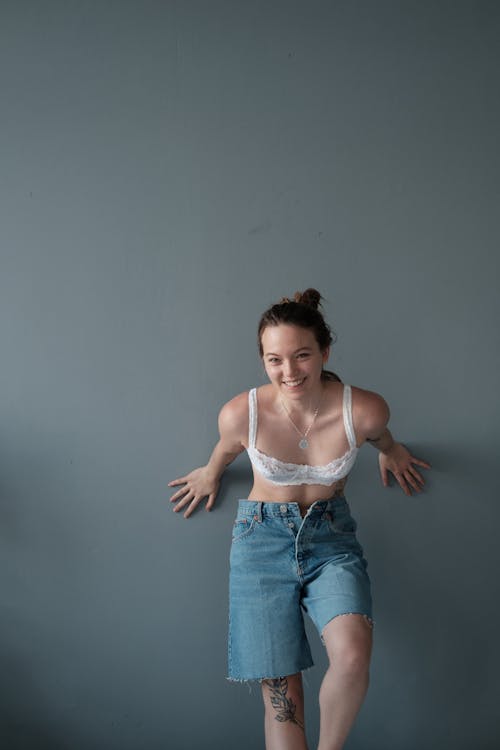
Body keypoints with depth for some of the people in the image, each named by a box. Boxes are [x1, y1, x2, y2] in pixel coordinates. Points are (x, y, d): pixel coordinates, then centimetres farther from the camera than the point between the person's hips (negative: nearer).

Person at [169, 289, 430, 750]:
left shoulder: (364, 410, -19)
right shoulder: (241, 414, -19)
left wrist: (389, 449, 26)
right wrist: (211, 473, 25)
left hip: (332, 536, 0)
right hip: (264, 537, 0)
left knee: (353, 656, -24)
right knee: (280, 693, -1)